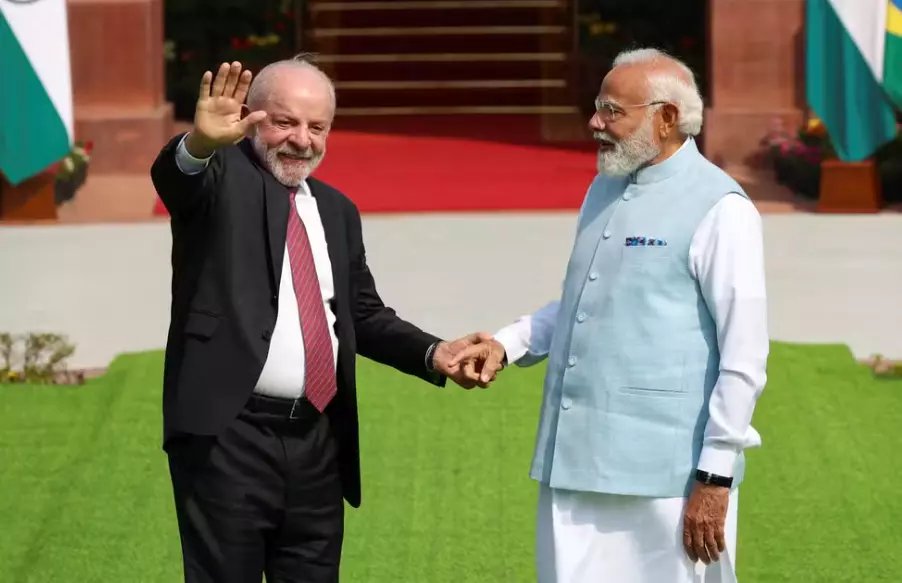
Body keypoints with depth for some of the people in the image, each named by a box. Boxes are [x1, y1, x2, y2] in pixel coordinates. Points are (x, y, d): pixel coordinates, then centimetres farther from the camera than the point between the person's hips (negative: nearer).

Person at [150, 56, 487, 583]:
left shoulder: (337, 211, 16)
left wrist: (432, 353, 4)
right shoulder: (222, 179, -2)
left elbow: (364, 316, 22)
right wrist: (201, 143, -49)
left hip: (318, 442, 6)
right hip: (227, 436, -6)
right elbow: (176, 177, -25)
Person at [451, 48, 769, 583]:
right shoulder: (604, 188, 15)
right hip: (576, 460, 7)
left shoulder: (719, 209, -10)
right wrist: (507, 345, 9)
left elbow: (745, 354, -12)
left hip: (665, 476, -7)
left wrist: (715, 478, -13)